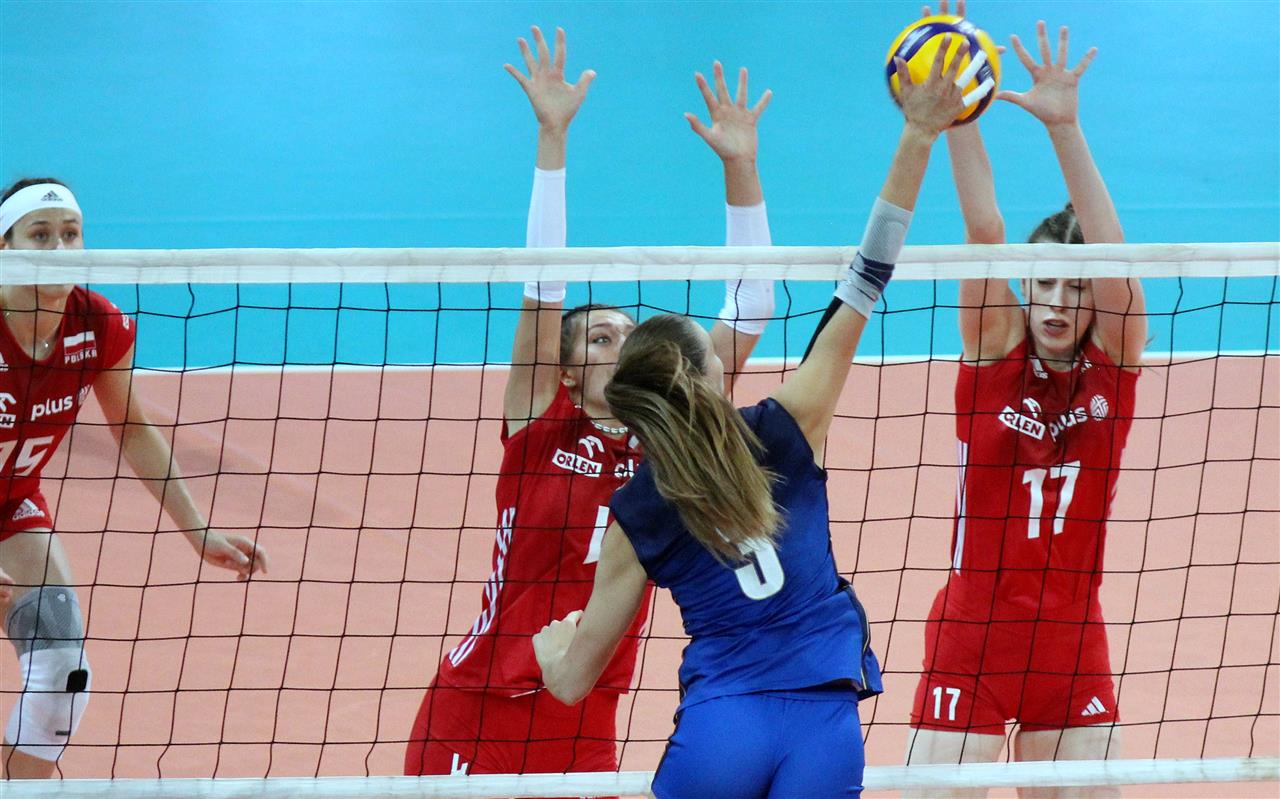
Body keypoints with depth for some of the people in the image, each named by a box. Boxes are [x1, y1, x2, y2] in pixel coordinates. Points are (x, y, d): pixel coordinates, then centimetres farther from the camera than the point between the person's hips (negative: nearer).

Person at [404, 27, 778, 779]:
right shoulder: (541, 431, -2)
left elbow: (749, 313, 4)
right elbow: (544, 283, -9)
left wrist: (741, 167, -3)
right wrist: (552, 137, -15)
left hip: (585, 729, 3)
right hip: (474, 718, -3)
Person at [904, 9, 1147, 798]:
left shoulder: (1115, 362, 1)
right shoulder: (994, 350, -1)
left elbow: (1112, 256, -14)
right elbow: (984, 230, -13)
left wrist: (1066, 127, -24)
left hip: (1072, 645, 2)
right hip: (970, 638, -2)